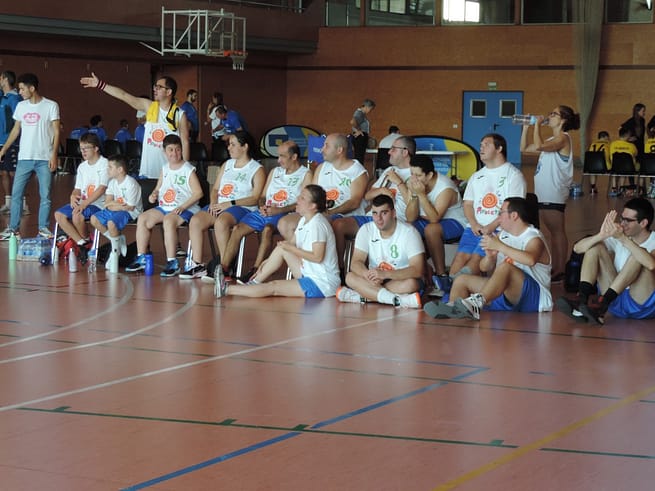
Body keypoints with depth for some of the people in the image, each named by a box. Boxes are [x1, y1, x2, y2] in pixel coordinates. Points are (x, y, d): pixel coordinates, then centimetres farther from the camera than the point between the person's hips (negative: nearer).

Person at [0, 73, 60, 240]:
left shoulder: (51, 106, -4)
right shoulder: (21, 106, 9)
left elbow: (56, 132, -5)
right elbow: (16, 130, 15)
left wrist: (54, 154, -13)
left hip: (44, 158, -4)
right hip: (24, 157, 4)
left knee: (45, 195, 0)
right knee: (16, 193, 2)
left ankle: (43, 228, 10)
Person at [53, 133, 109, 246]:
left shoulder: (104, 164, -8)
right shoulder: (82, 167, 17)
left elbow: (102, 188, -16)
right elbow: (78, 188, 18)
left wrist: (85, 203, -24)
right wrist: (73, 196, -8)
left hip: (98, 203, -8)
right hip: (82, 202, 8)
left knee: (77, 214, -32)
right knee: (59, 215, -11)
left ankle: (86, 239, -6)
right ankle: (81, 242, -13)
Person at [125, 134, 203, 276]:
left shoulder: (189, 170, -5)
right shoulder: (164, 170, 15)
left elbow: (198, 193, -11)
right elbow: (158, 188, 25)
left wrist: (182, 207, -20)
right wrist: (153, 195, 1)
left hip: (185, 209, -7)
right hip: (164, 207, 7)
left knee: (168, 220, -35)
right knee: (143, 218, -10)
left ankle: (172, 263, -33)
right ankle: (141, 258, -4)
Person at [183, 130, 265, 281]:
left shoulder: (257, 170, 2)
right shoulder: (227, 165, 23)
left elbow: (256, 198, -9)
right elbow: (215, 189, 23)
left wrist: (230, 204, -17)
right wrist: (213, 202, 0)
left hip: (241, 208, -7)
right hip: (219, 206, 7)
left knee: (220, 222, -37)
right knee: (195, 220, -21)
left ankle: (225, 268, -31)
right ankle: (197, 265, -21)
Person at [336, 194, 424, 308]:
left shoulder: (409, 232, -14)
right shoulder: (366, 230, -4)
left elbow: (417, 270, -24)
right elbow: (355, 263, -10)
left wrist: (384, 274, -37)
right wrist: (369, 275, -34)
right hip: (375, 280, 3)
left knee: (411, 284, -37)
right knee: (350, 277, -24)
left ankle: (360, 296, -29)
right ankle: (397, 300, -37)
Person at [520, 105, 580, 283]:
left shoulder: (563, 138, -11)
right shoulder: (551, 140, 18)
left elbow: (539, 145, -27)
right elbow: (525, 148, 22)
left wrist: (537, 124, -16)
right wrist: (526, 127, 15)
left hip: (554, 193, -10)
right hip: (543, 193, 10)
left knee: (558, 231, -6)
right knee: (553, 232, 12)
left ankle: (560, 271, -3)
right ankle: (555, 268, 18)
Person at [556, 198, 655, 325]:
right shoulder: (616, 239, 6)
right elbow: (578, 248, -2)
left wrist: (623, 238, -35)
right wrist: (602, 235, -20)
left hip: (644, 306, -5)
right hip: (617, 302, 5)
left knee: (638, 256, -28)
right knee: (595, 246, -4)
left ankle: (602, 306, -33)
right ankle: (582, 300, -24)